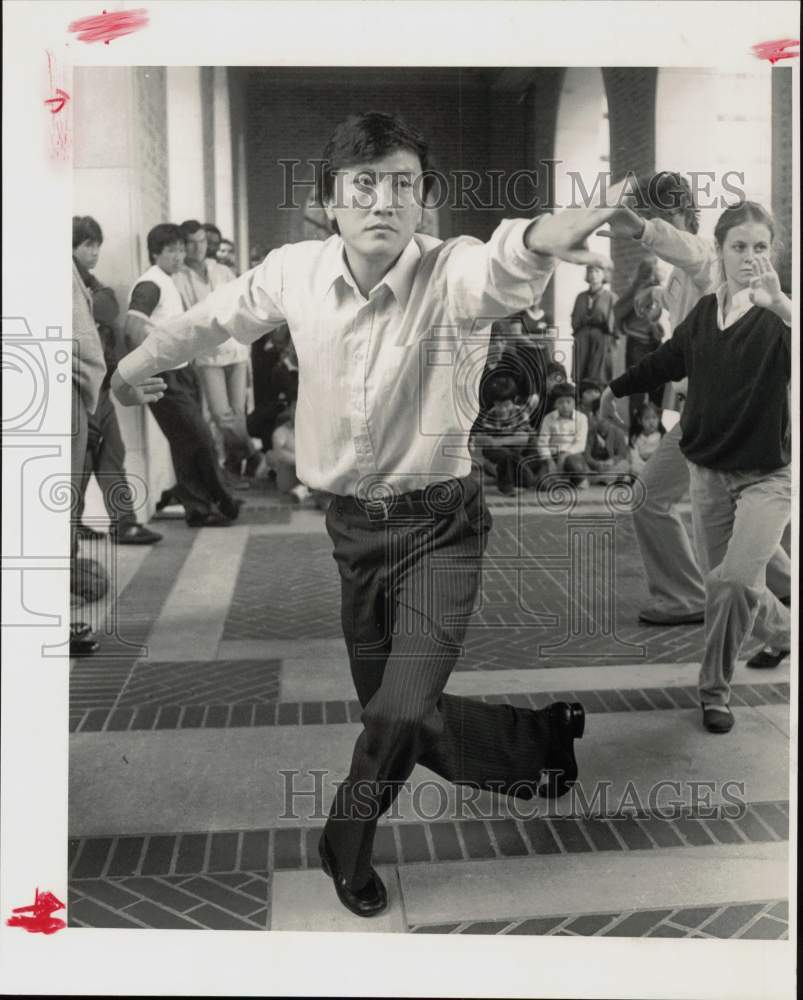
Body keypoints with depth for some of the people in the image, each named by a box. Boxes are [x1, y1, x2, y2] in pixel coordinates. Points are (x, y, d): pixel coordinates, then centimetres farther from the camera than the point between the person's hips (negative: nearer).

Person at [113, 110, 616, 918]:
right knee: (396, 711, 12)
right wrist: (135, 363, 28)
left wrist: (540, 237, -68)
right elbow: (213, 317, 11)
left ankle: (346, 843, 21)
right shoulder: (296, 270, -8)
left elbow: (502, 269, -44)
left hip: (438, 524, -4)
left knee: (400, 711, -14)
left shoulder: (450, 274, -19)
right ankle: (542, 742, 40)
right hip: (351, 524, 4)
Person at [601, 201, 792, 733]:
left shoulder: (776, 317, -11)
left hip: (767, 475, -5)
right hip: (709, 471, 5)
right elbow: (666, 361, 22)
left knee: (733, 579, -18)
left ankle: (715, 690, 4)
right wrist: (615, 389, 35)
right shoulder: (705, 313, 4)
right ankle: (783, 630, 43)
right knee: (731, 586, 10)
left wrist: (780, 305, -45)